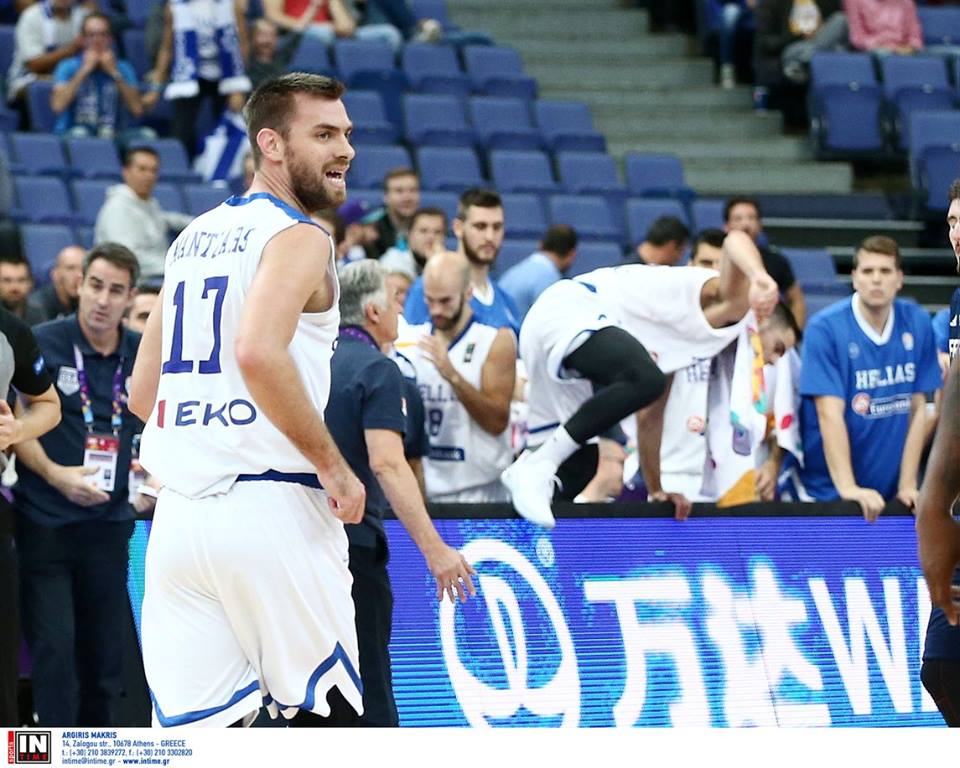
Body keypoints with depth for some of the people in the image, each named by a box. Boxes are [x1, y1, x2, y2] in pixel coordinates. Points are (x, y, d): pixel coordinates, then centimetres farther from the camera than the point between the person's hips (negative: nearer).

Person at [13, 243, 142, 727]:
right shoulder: (44, 344, -5)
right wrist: (54, 474, -17)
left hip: (109, 524, 4)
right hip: (45, 521, -4)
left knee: (105, 651, 8)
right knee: (53, 647, -8)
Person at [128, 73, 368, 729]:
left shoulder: (193, 239, 19)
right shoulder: (298, 236, -6)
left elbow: (143, 393, 21)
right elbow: (258, 354, -23)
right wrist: (333, 465, -15)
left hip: (179, 516, 7)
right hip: (271, 510, -7)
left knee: (191, 728, 2)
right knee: (325, 712, 5)